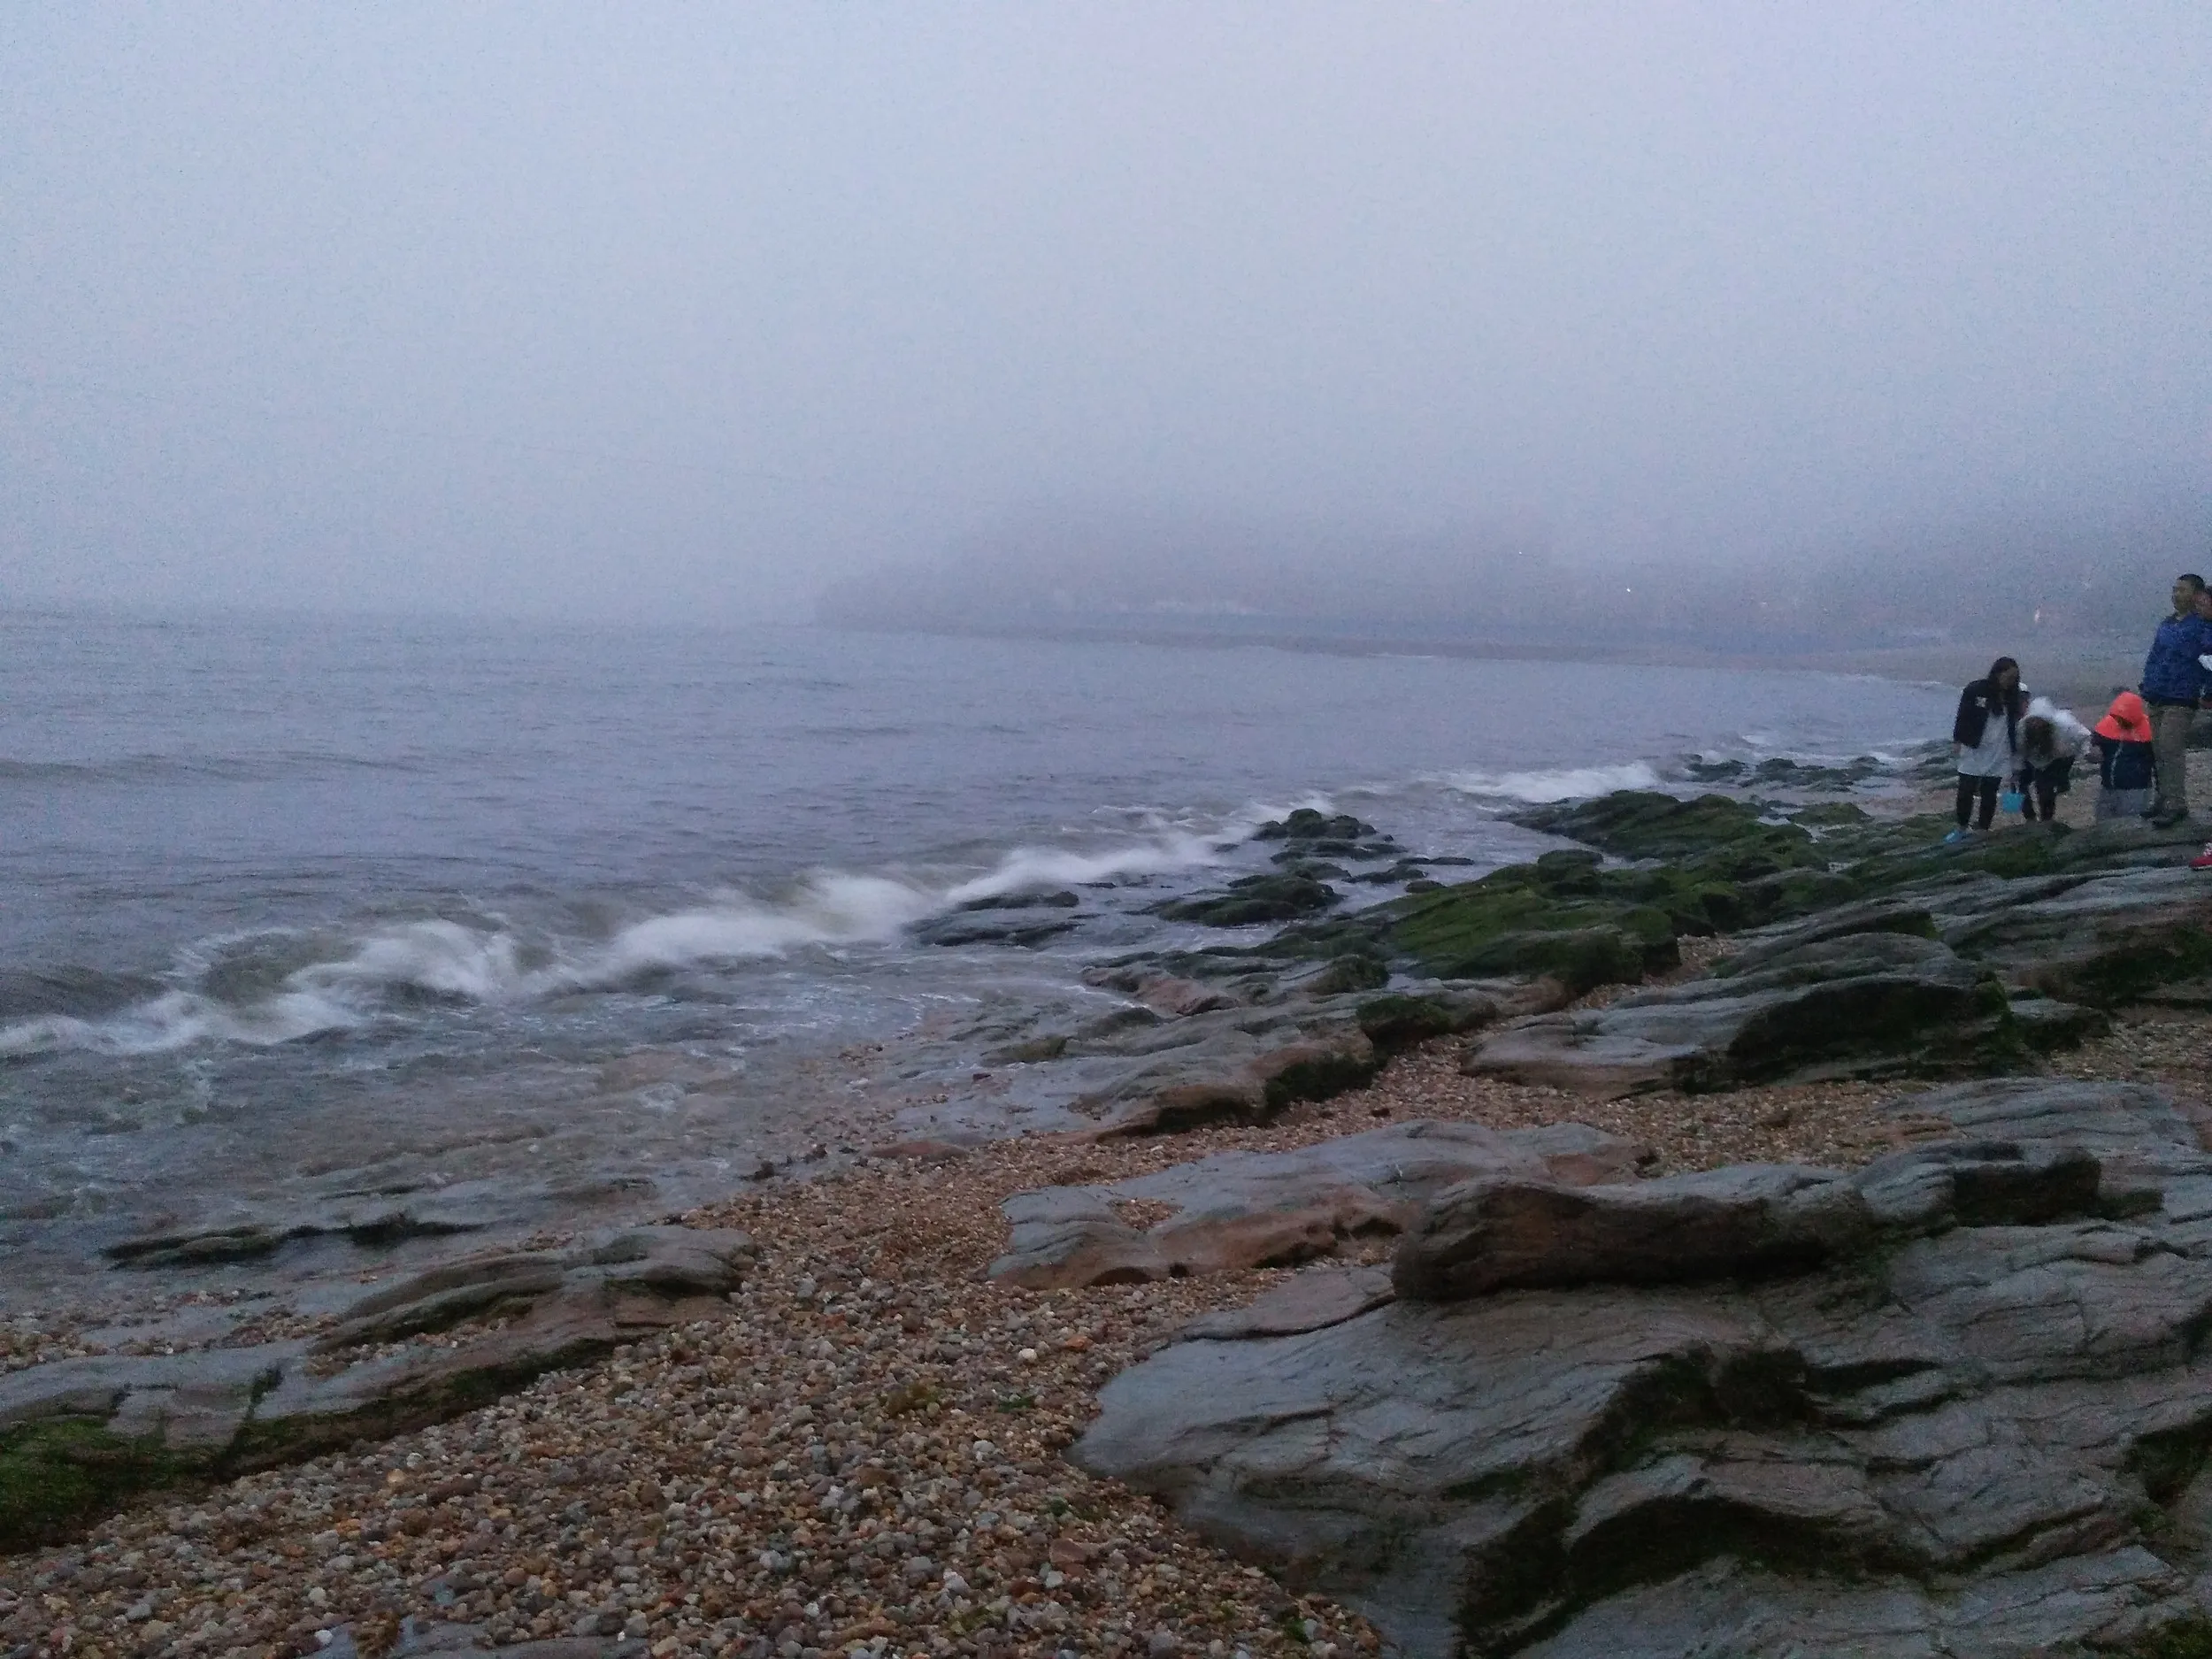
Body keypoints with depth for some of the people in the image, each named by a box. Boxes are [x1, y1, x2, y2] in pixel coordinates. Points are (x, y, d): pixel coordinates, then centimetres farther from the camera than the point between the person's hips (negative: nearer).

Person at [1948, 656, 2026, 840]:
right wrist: (1957, 741, -4)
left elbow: (2017, 722, 14)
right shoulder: (1976, 690, -9)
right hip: (1974, 751, -2)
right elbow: (1962, 716, -3)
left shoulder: (2013, 696, 2)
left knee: (1989, 794, 7)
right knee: (1966, 791, 2)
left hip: (1999, 754, 2)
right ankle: (1961, 830, 17)